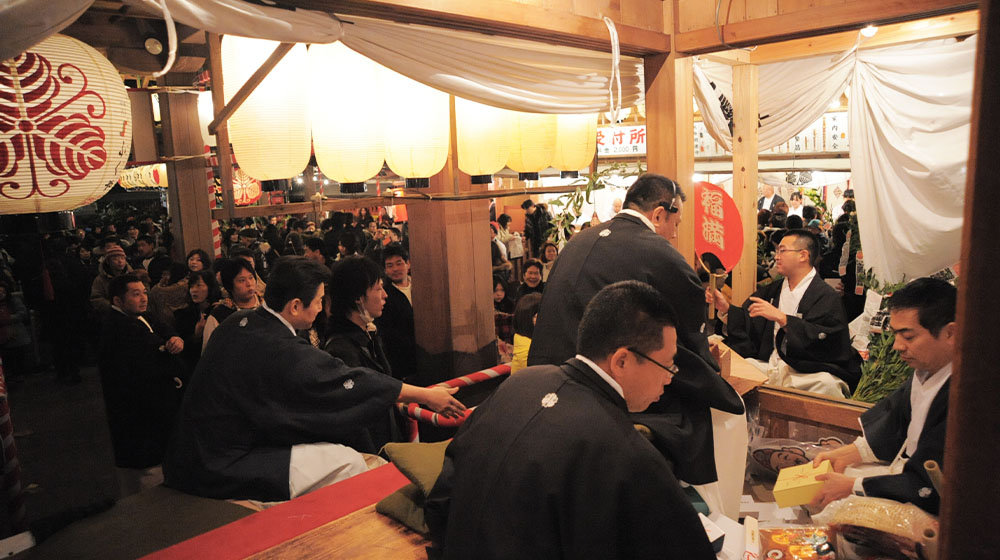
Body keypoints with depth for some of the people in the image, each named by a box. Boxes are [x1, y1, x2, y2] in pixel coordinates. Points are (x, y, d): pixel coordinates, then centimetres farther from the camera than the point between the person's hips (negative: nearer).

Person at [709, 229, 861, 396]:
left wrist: (782, 318, -25)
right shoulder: (773, 290, 17)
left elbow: (822, 337, -19)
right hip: (770, 367, 6)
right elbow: (747, 322, 16)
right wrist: (725, 308, 1)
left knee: (827, 384, -37)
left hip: (809, 373, -6)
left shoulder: (827, 296, -5)